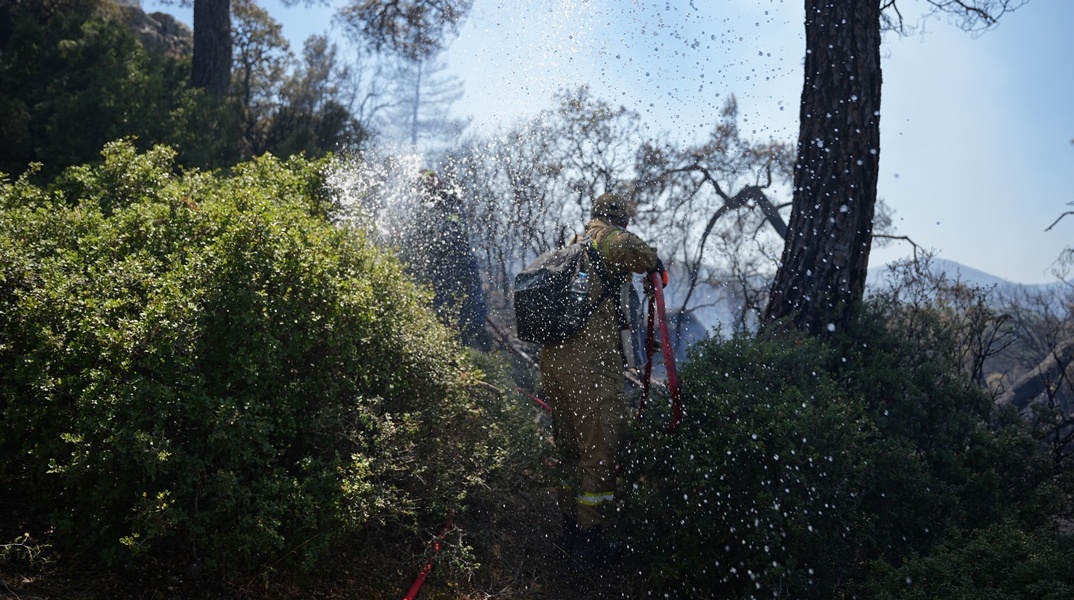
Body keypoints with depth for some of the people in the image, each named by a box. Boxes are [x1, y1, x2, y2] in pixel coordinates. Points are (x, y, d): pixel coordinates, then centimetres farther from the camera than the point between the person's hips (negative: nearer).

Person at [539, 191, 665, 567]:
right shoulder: (603, 236, -3)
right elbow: (625, 246, -23)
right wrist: (652, 262, -4)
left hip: (552, 360, 9)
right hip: (591, 364, -9)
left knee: (571, 451, 19)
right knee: (601, 451, 2)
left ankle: (571, 534, 31)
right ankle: (589, 544, 9)